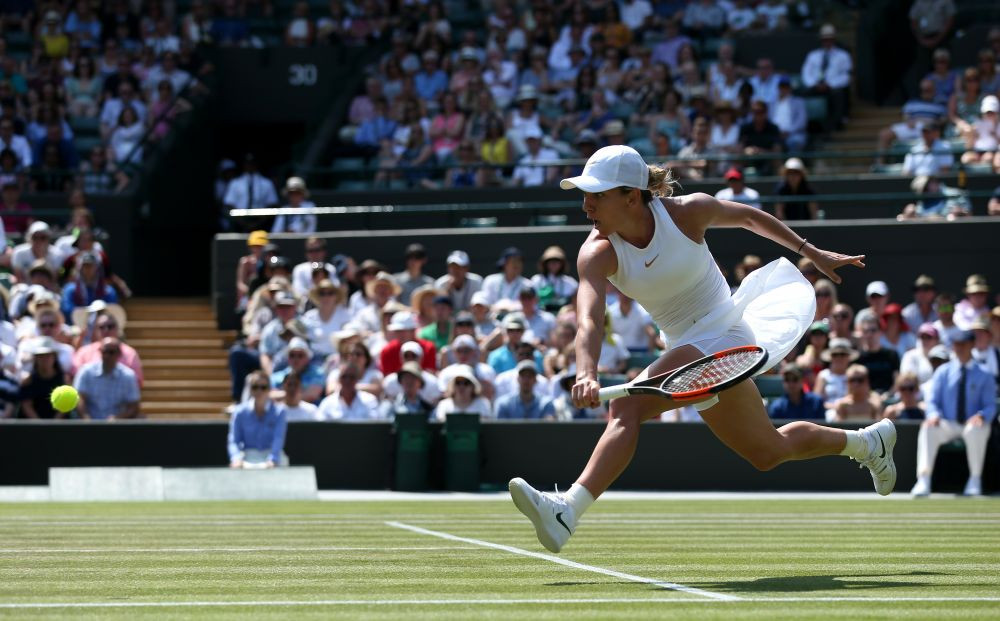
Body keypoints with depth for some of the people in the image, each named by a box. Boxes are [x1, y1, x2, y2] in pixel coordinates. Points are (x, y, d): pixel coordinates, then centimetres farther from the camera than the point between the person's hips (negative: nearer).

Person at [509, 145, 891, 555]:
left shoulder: (687, 212, -18)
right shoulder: (598, 254, -13)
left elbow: (748, 217, 3)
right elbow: (589, 320, -28)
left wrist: (812, 252, 12)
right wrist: (586, 374, -49)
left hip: (720, 337, -6)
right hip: (689, 346, 6)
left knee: (628, 406, -27)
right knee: (768, 453, 15)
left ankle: (567, 510, -32)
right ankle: (866, 442, 39)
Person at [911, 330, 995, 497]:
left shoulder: (984, 375, 7)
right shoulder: (943, 372, 13)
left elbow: (990, 406, 0)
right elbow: (933, 401, 7)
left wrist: (981, 416, -25)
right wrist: (934, 415, -18)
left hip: (973, 424, -2)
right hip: (947, 425, 2)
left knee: (975, 429, -38)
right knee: (928, 427, -31)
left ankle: (975, 480, -27)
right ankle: (923, 481, -39)